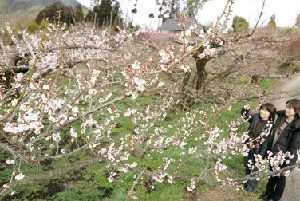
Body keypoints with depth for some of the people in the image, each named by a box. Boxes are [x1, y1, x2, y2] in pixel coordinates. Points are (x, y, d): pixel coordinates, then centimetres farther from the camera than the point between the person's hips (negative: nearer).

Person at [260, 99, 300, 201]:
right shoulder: (281, 118, -1)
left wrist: (288, 160, -17)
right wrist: (269, 150, 8)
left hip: (284, 157, -6)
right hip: (273, 153, 6)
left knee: (281, 177, 15)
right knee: (272, 175, 22)